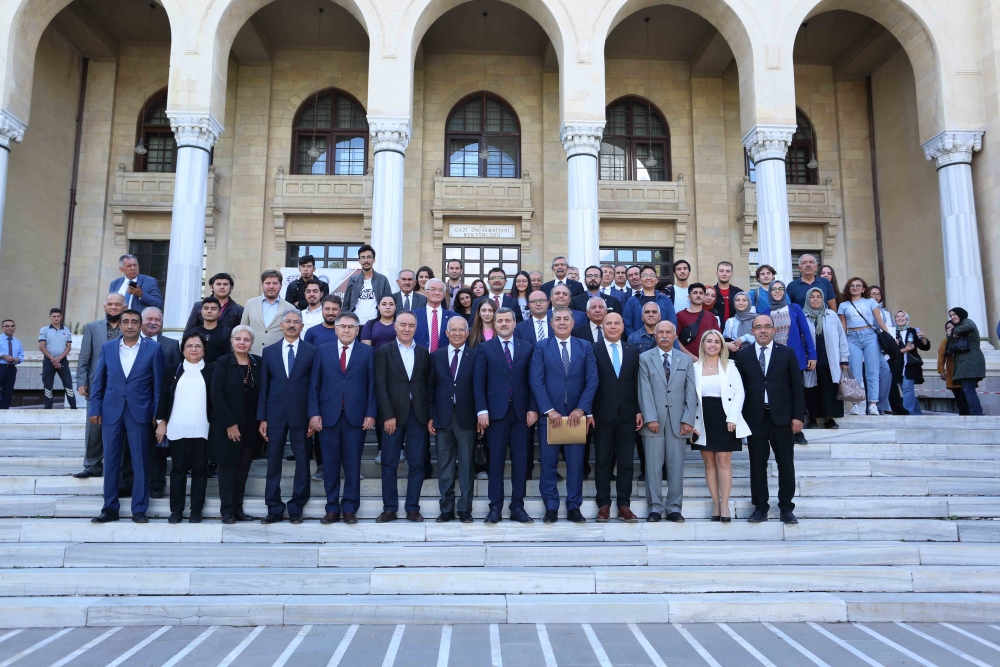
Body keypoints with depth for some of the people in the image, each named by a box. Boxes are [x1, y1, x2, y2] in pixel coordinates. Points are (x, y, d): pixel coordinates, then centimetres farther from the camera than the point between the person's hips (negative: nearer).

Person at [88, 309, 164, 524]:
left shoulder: (153, 348, 1)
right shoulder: (107, 347, 8)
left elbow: (158, 383, 1)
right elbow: (98, 381, 9)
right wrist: (94, 409, 1)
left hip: (139, 413, -2)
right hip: (111, 412, 2)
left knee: (140, 463, 2)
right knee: (110, 462, 7)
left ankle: (139, 510, 10)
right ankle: (110, 508, 16)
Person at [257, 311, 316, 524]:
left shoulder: (311, 351, 2)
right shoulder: (269, 352, 9)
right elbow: (264, 387, 7)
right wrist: (262, 418, 2)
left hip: (300, 414, -2)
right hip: (275, 413, 2)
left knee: (302, 462, 4)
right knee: (273, 461, 5)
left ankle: (296, 508, 15)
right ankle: (274, 509, 14)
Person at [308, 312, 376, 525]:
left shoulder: (367, 352, 6)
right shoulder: (322, 351, 9)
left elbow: (372, 385, 3)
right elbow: (314, 384, 6)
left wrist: (370, 413, -5)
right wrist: (314, 413, -2)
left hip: (356, 416, -1)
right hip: (328, 415, 1)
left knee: (353, 464, 3)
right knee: (330, 464, 5)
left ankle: (350, 508, 13)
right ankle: (332, 508, 15)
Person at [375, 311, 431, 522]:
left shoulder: (424, 352, 9)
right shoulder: (384, 351, 3)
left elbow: (428, 384, 7)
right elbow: (380, 385, -4)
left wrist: (430, 415, 0)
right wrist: (388, 415, -11)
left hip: (418, 415, 2)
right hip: (393, 414, -1)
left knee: (416, 464, 4)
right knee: (389, 464, 4)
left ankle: (412, 508, 14)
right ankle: (389, 509, 14)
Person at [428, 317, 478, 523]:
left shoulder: (475, 356, 3)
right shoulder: (436, 356, 9)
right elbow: (430, 388, 8)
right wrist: (430, 417, 2)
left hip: (466, 417, -2)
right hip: (443, 417, 2)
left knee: (466, 465, 3)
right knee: (444, 466, 6)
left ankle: (465, 509, 10)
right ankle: (446, 508, 14)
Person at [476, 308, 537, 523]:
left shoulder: (528, 347, 9)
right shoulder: (485, 348, 5)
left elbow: (533, 380, 6)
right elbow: (478, 383, 0)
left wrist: (533, 408, -3)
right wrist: (482, 410, -9)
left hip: (522, 412, 1)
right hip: (496, 411, -1)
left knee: (521, 460, 4)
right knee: (496, 460, 2)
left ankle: (517, 507, 13)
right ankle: (495, 507, 10)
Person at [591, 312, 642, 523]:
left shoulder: (633, 352, 10)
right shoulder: (593, 351, -1)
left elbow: (637, 384, 8)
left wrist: (638, 411, 2)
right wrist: (588, 412, -7)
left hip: (627, 416, 3)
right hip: (603, 416, -3)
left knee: (626, 463, 5)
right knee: (604, 462, 6)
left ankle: (624, 505, 13)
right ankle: (604, 505, 14)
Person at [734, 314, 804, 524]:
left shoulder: (787, 353, 4)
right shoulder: (743, 355, 5)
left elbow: (796, 387, 3)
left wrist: (798, 416, -3)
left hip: (782, 417, 0)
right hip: (754, 418, 0)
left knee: (786, 464, 5)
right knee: (757, 464, 5)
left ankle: (786, 507, 16)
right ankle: (760, 506, 15)